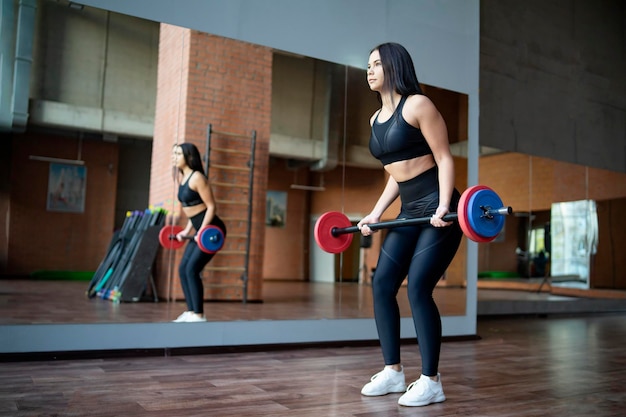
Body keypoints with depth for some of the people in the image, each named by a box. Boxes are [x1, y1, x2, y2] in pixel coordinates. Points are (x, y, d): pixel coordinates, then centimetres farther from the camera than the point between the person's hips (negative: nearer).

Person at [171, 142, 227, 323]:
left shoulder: (197, 177, -15)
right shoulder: (183, 178, 13)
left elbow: (211, 206, -17)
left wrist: (202, 230, -24)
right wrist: (187, 231, 18)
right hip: (200, 231, 10)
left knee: (192, 269, -13)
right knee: (183, 269, 8)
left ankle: (199, 315, -6)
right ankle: (190, 312, 15)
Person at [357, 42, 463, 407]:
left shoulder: (417, 104, -9)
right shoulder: (376, 119, 14)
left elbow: (444, 158, -11)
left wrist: (443, 206, -24)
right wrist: (375, 214, 14)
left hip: (438, 209, -8)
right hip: (409, 212, 8)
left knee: (419, 288, -14)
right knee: (382, 285, 3)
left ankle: (431, 381, -1)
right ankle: (393, 372, 13)